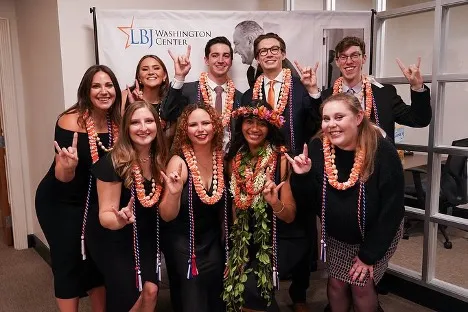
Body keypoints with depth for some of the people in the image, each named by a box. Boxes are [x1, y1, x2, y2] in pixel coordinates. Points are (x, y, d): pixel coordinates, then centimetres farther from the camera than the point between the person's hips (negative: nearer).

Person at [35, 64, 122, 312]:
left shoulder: (116, 121, -7)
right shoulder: (71, 121, -22)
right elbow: (63, 177, -19)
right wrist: (68, 165, -43)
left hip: (96, 203, 5)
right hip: (60, 203, -5)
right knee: (69, 263, 3)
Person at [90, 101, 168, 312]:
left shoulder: (160, 159, -8)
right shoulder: (113, 163, -24)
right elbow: (105, 215, -22)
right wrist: (120, 219, -42)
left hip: (148, 238, 5)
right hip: (116, 241, -4)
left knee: (150, 291, 1)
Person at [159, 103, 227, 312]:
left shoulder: (221, 158, -7)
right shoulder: (179, 161, -20)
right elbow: (167, 216, -19)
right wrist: (173, 193, -37)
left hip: (213, 241, 5)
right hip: (182, 244, -4)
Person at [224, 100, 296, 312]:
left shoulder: (281, 159, -13)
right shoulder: (234, 160, 1)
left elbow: (290, 216, -12)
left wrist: (275, 203, -31)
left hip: (275, 240, -4)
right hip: (245, 242, 4)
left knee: (250, 289, -21)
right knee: (234, 288, -12)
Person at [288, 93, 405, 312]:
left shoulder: (382, 152, -27)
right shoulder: (317, 148, -17)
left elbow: (392, 208, -22)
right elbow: (311, 198, -9)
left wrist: (369, 254, -18)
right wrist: (302, 176, -31)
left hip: (377, 236, -3)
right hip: (336, 235, 3)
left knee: (361, 286, 0)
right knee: (336, 284, 10)